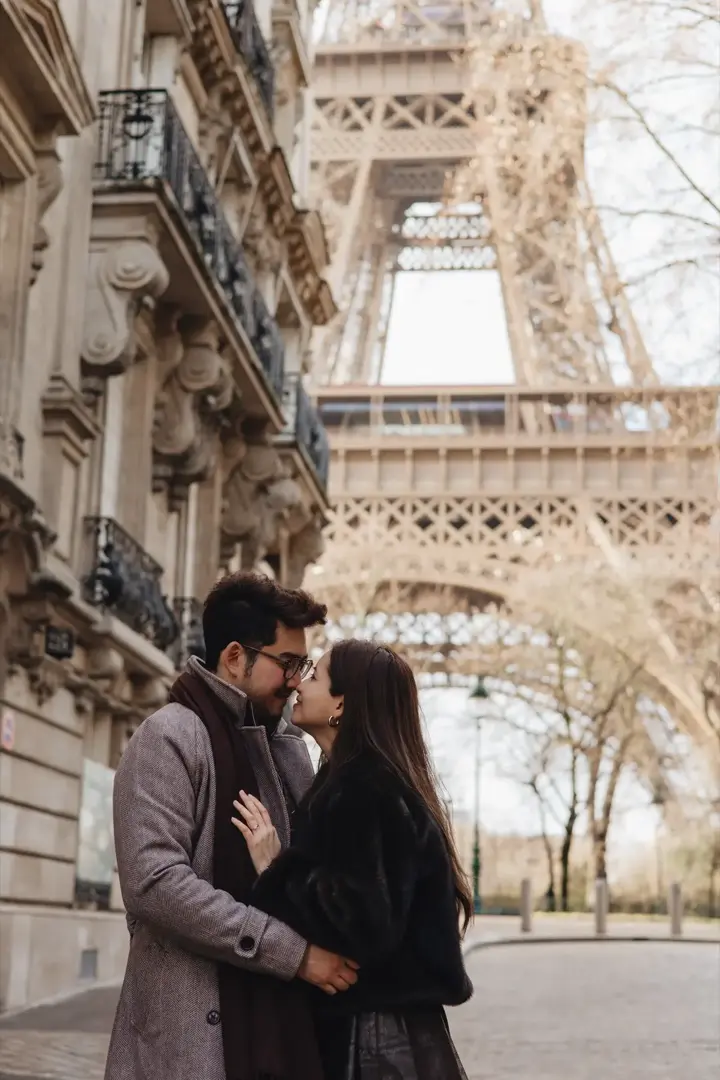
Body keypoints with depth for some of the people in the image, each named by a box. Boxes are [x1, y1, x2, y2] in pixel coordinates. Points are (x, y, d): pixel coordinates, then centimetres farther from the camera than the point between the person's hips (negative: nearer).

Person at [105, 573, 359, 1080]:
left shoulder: (291, 748, 15)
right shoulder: (170, 738, -8)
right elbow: (156, 881, -20)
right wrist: (294, 951, -19)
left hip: (285, 1013, 7)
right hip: (196, 1024, -7)